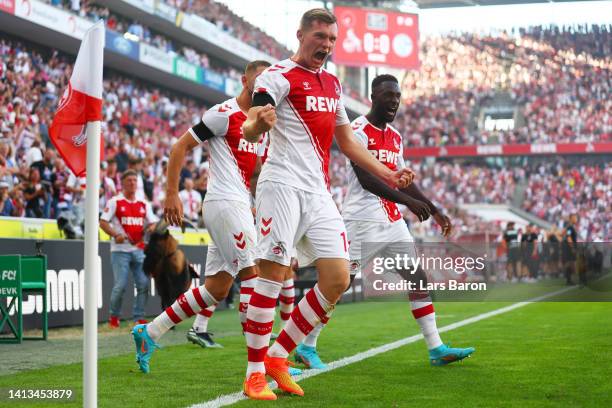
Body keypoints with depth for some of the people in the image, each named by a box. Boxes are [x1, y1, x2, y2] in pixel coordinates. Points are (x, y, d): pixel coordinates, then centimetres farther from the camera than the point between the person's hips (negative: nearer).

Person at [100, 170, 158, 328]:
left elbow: (153, 224, 14)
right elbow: (103, 223, -4)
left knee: (143, 284, -4)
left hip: (139, 249, 4)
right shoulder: (114, 202, 1)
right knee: (121, 285, -8)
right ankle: (114, 316, 12)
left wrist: (150, 229, -10)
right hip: (120, 250, -4)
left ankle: (139, 318, 6)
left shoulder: (144, 205, 14)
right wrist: (116, 235, -19)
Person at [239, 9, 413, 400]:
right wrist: (258, 122, -40)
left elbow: (346, 140, 30)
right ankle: (255, 373, -3)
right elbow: (251, 129, -17)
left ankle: (278, 355, 10)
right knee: (271, 275, -11)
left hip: (319, 192, 7)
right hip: (283, 185, -7)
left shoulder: (332, 83, 20)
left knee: (338, 279, -1)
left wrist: (387, 174, 27)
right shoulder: (279, 76, -4)